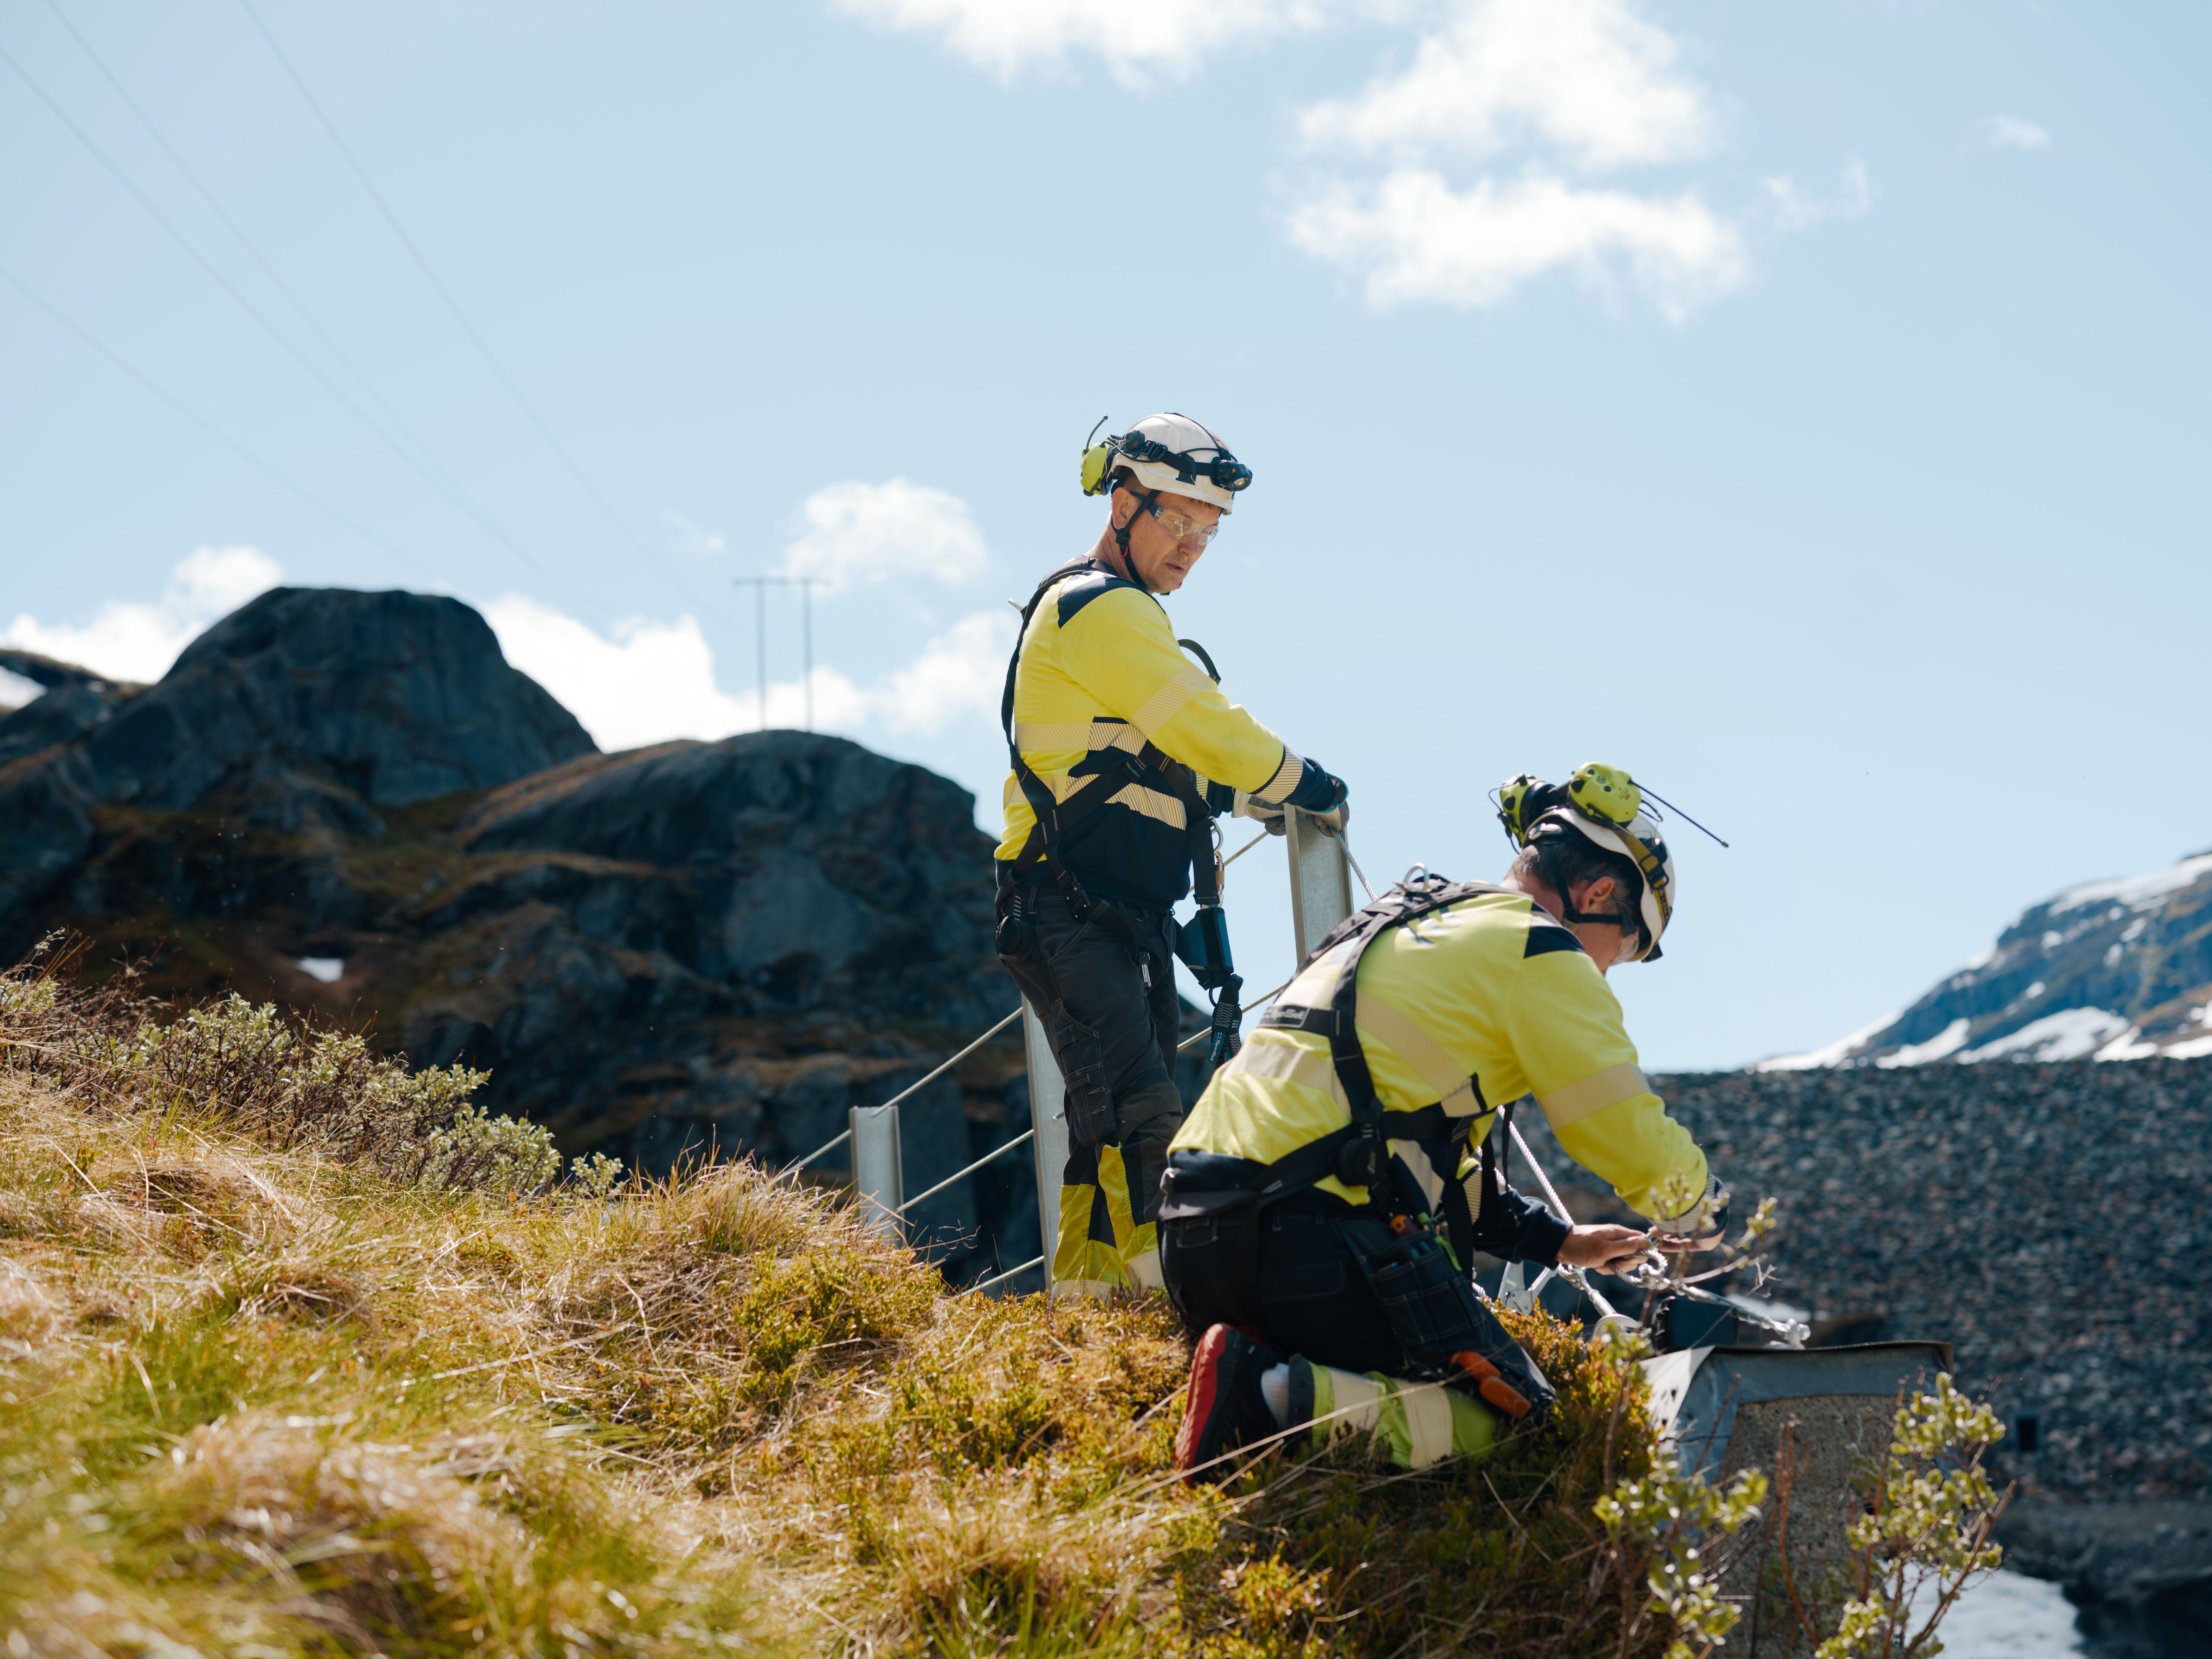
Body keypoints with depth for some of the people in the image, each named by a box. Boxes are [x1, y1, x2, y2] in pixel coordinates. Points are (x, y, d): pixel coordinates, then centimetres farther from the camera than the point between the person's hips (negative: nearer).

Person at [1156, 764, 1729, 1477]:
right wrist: (1701, 1212, 21)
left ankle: (1254, 1370, -1)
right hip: (1308, 1234, -9)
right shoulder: (1540, 951, 0)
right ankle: (1275, 1400, -20)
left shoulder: (1402, 928, 28)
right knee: (1509, 1416, -1)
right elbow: (1633, 1139, 0)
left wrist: (1555, 1240, 36)